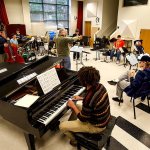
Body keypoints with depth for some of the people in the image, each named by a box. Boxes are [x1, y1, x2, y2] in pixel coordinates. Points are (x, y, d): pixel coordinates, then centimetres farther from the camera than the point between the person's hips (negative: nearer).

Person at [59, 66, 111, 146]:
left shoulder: (88, 98, -36)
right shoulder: (100, 86, -12)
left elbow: (83, 119, -21)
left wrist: (73, 106, -8)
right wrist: (81, 98, 13)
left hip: (97, 126, -8)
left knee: (62, 126, -2)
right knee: (76, 106, 24)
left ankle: (75, 140, 26)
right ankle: (72, 125, 43)